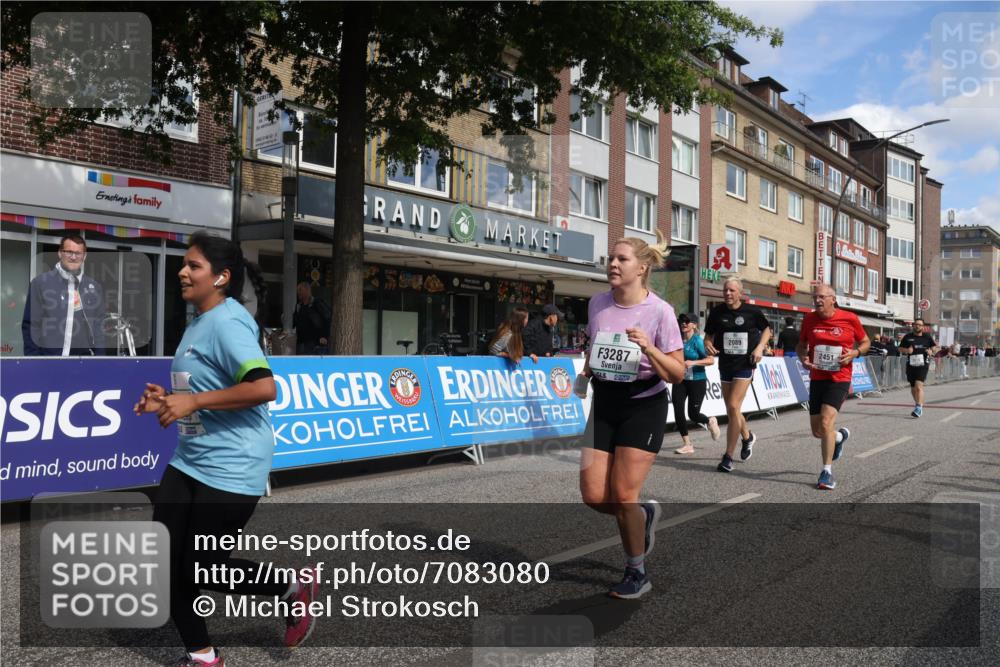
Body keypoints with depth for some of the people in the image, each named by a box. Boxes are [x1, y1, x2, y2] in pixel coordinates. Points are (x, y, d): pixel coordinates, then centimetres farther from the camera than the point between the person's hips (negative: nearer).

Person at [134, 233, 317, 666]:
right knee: (166, 562, 9)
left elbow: (263, 388, -30)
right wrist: (169, 401, 9)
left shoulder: (227, 321, -18)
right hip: (189, 462, 10)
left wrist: (193, 402, -25)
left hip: (230, 469, -9)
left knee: (201, 569, 0)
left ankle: (296, 587, 22)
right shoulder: (198, 323, 13)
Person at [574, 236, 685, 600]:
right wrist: (586, 372, 4)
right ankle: (644, 514, 33)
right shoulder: (597, 303, 1)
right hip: (604, 404, 5)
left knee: (622, 495, -7)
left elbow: (677, 374, -14)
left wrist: (649, 348, -29)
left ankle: (637, 573, 17)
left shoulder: (660, 311, -14)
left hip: (644, 407, -5)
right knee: (593, 495, 0)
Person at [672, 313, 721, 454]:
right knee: (678, 411, -5)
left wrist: (693, 363, -29)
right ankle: (688, 445, 7)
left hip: (697, 381, -5)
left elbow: (711, 360, -18)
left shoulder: (697, 340, -11)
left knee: (693, 414, -1)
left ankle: (710, 422, 35)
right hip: (680, 380, 5)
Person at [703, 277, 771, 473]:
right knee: (731, 410, 14)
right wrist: (708, 344, -14)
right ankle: (747, 436, 45)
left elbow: (766, 330, 10)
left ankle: (728, 456, -6)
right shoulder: (717, 312, 0)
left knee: (733, 407, -14)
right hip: (725, 365, 4)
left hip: (745, 364, -4)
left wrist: (760, 347, -6)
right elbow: (708, 335, 9)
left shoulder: (752, 311, -5)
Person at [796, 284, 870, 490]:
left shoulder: (850, 319, -6)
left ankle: (827, 471, -7)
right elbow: (801, 345, 14)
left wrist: (855, 353, -13)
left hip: (839, 379, -4)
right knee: (817, 431, 9)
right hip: (817, 378, 4)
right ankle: (841, 435, 45)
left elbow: (865, 342, 7)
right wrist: (803, 357, -7)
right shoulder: (809, 319, 1)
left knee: (826, 422, -20)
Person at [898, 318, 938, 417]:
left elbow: (934, 347, 18)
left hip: (922, 365, -3)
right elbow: (900, 348, 12)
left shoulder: (927, 337, 5)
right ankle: (917, 404, 36)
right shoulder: (907, 337, 7)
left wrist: (931, 351, -4)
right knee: (913, 388, 14)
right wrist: (906, 350, -9)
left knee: (919, 386, -19)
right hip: (911, 365, 3)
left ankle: (918, 408, -21)